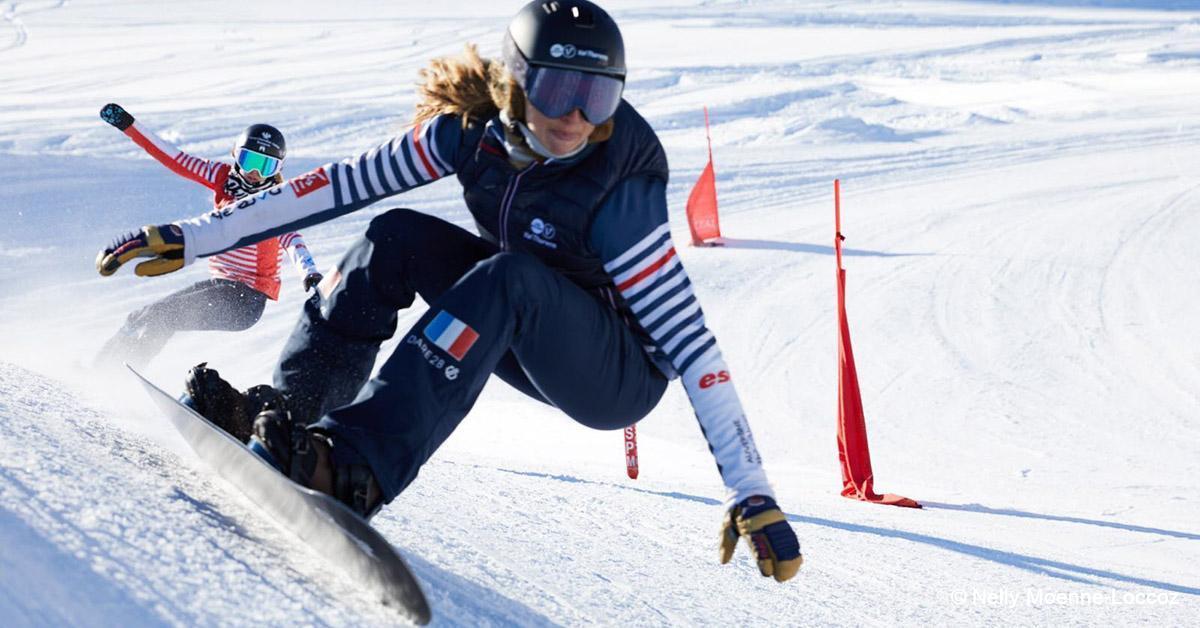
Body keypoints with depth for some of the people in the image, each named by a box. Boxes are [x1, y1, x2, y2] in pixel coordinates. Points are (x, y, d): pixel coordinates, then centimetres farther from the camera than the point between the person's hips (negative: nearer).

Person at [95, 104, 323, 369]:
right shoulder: (224, 177, 1)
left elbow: (291, 240, -29)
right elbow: (175, 159, 1)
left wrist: (310, 273, -50)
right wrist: (128, 125, -5)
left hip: (247, 299, -7)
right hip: (219, 283, 7)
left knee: (164, 315, -18)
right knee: (143, 317, 4)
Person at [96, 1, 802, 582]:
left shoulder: (617, 185, -29)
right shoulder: (475, 126, -15)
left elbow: (690, 341, -29)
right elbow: (343, 185, -10)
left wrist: (753, 494, -34)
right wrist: (194, 239, -11)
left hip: (621, 376, -6)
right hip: (522, 336, 6)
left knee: (506, 279, -34)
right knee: (399, 238, -15)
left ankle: (357, 468, -44)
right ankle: (287, 410, -13)